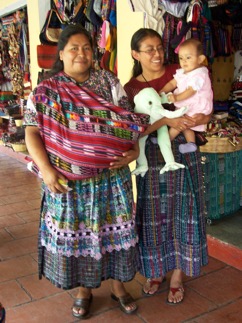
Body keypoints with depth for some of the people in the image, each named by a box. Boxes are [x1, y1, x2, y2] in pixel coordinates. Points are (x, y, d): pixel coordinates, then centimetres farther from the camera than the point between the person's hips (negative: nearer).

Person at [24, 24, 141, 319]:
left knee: (113, 229, 9)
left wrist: (133, 150, -12)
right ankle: (84, 289, 32)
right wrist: (46, 169, -16)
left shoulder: (108, 82, 5)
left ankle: (117, 286, 32)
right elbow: (32, 132, -3)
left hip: (111, 177, 1)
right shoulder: (45, 91, 1)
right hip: (68, 181, -1)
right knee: (74, 234, 9)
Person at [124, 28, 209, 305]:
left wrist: (195, 120, -21)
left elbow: (204, 112, 1)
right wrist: (167, 121, -24)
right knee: (154, 214, 9)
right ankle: (156, 271, 30)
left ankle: (178, 275, 23)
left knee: (184, 212, 5)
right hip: (152, 156, 1)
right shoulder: (130, 88, 0)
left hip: (184, 152, 0)